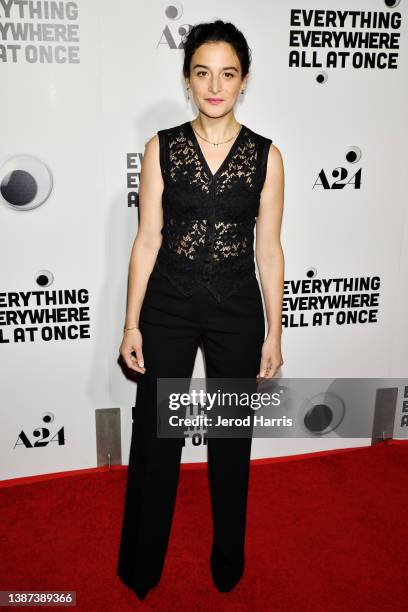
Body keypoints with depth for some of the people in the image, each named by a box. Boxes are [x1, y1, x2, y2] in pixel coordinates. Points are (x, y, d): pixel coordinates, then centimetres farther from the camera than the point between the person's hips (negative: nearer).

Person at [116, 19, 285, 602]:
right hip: (169, 306, 0)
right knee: (155, 437, 10)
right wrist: (132, 324, -2)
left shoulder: (266, 155, -1)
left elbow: (270, 248, 0)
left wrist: (274, 332, 0)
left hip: (236, 309, 1)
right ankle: (141, 568, 34)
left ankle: (227, 562, 39)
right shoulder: (161, 148, -1)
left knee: (231, 439, 14)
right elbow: (147, 239, -1)